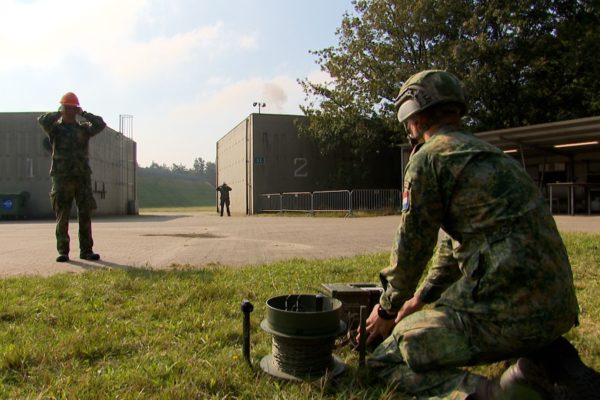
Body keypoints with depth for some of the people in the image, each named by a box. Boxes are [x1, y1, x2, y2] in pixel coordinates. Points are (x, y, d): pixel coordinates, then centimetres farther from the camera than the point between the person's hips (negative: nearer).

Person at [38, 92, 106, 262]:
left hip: (82, 177, 2)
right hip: (62, 178, -2)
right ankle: (63, 251, 4)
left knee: (85, 215, 0)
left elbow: (101, 124, -4)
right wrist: (60, 113, 0)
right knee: (62, 217, -1)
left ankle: (86, 250, 5)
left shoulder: (83, 128, 13)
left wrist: (83, 114, -2)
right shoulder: (55, 128, 8)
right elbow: (42, 120, -14)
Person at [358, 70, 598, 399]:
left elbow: (412, 246, -2)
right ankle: (548, 359, 15)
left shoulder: (428, 158, -6)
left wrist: (387, 310, 14)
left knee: (387, 360, 3)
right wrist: (420, 298, 32)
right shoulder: (485, 153, 21)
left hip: (505, 306, -9)